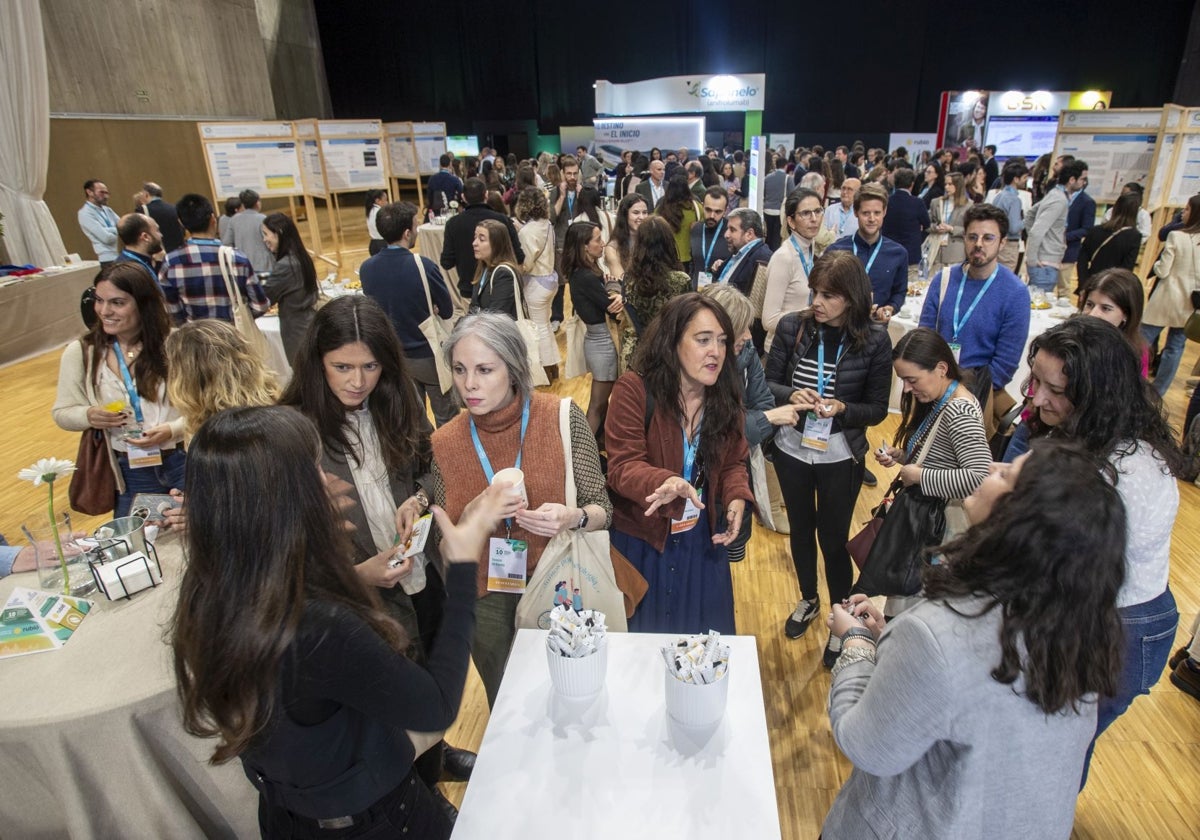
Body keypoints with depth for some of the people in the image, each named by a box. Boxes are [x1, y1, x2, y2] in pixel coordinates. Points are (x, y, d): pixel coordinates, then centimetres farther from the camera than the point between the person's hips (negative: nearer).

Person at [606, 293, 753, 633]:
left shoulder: (724, 396, -3)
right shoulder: (634, 388, -19)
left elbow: (733, 463, 5)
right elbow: (623, 467, -22)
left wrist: (737, 498, -17)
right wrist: (665, 484, -43)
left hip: (702, 541, 5)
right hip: (640, 541, -4)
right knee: (639, 638, 17)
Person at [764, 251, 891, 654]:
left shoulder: (874, 340, -13)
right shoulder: (792, 326, -10)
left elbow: (878, 408, -7)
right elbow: (768, 383, -3)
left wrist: (842, 409, -25)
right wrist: (791, 395, -24)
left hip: (841, 455, -2)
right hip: (791, 447, 3)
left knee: (833, 537, 11)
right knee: (800, 529, 21)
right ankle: (808, 599, 47)